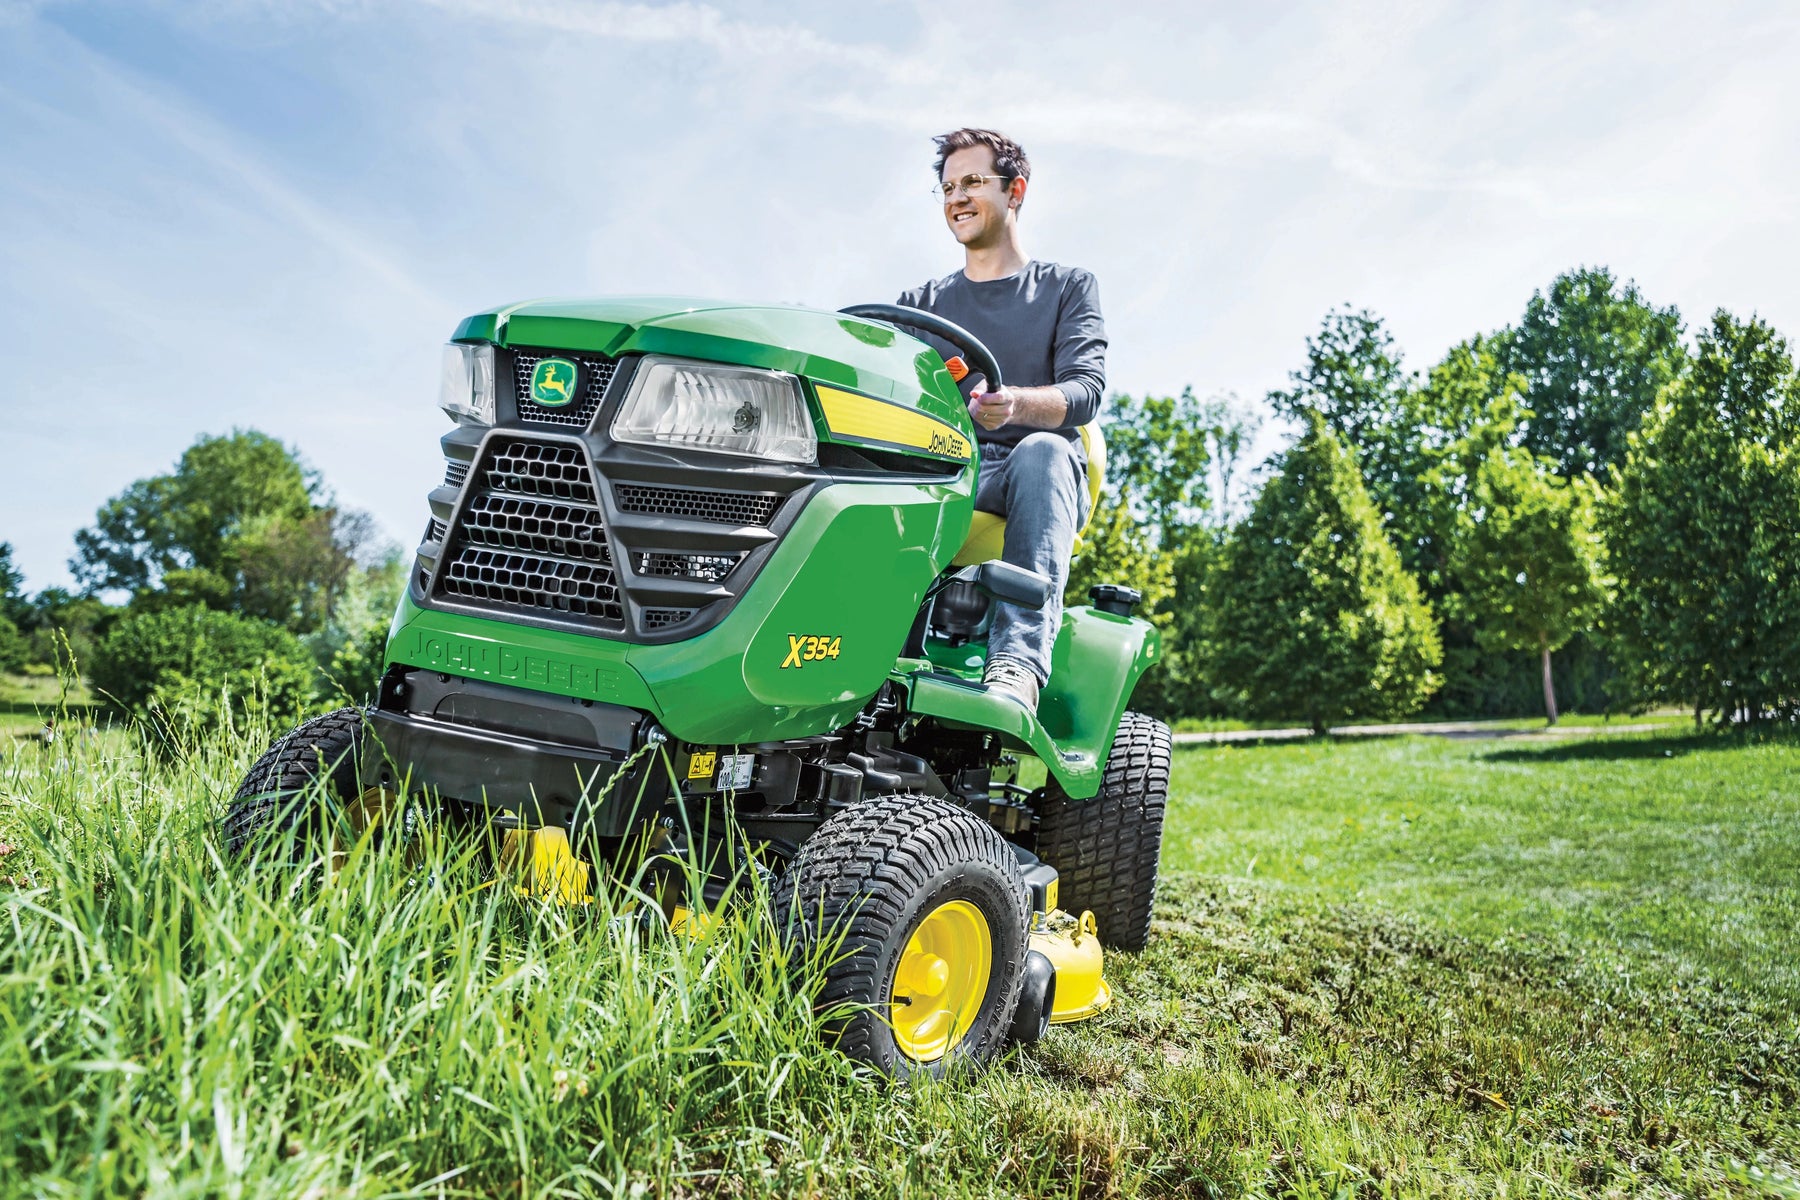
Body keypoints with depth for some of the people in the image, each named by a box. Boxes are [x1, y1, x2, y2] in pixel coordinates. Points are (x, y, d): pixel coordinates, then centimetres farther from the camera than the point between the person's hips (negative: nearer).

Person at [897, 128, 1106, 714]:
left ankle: (1019, 657, -49)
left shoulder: (1068, 287, 14)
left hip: (1037, 471, -2)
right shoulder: (922, 303, 23)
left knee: (1042, 451, -38)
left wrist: (1016, 402, -27)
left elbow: (1084, 391, -3)